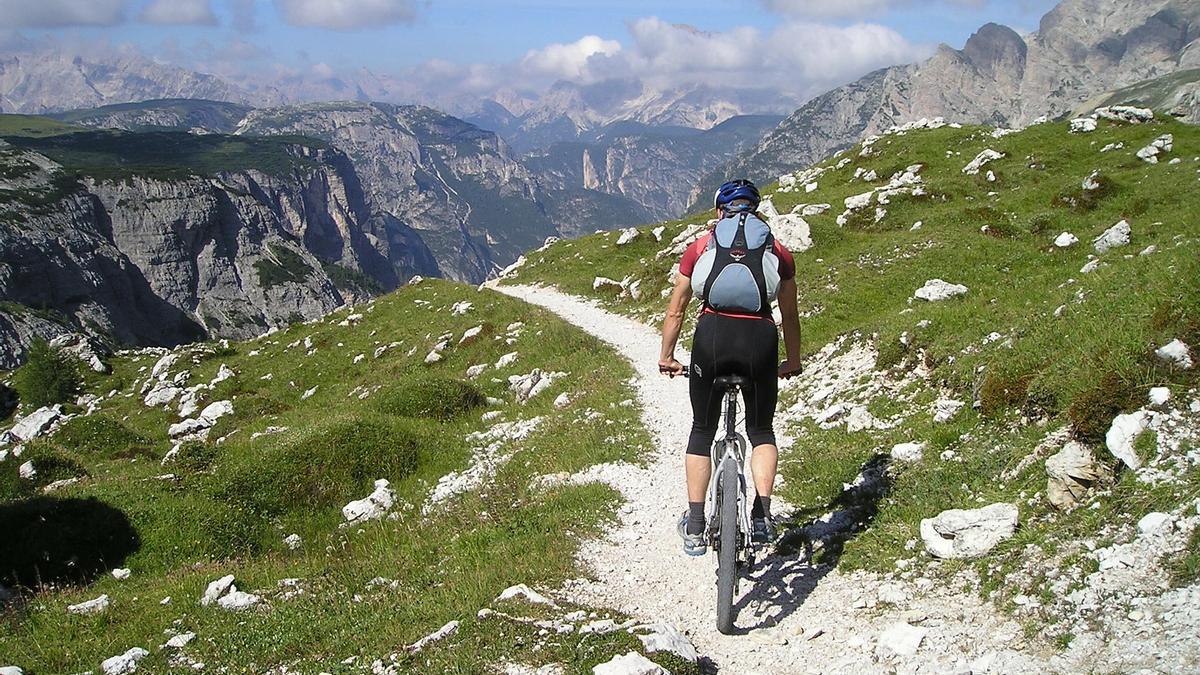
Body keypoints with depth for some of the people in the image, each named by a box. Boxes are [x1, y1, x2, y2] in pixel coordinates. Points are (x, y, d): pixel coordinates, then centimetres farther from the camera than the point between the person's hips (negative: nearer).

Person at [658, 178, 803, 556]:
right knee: (761, 431, 19)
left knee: (702, 431, 16)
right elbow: (790, 316, 26)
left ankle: (694, 528, 13)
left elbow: (675, 311, 21)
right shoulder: (777, 252, 19)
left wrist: (666, 357, 34)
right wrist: (793, 362, 40)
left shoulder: (700, 248, 18)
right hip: (760, 338, 0)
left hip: (712, 334, 0)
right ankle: (763, 516, 1)